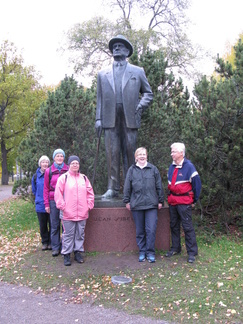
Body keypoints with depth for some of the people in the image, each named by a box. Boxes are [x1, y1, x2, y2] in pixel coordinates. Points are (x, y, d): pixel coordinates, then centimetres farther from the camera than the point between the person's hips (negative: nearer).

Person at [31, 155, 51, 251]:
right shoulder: (36, 176, 5)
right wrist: (39, 198, 10)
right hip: (40, 205, 3)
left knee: (52, 224, 4)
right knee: (43, 225, 12)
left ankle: (51, 242, 18)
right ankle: (44, 242, 25)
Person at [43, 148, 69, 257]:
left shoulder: (68, 170, 3)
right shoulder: (49, 171, 5)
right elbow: (46, 188, 6)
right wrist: (46, 204, 1)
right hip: (53, 201, 0)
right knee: (54, 225, 6)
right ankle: (55, 247, 17)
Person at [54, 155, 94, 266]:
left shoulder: (84, 178, 11)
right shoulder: (63, 178, -1)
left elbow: (90, 193, 14)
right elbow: (58, 194, -4)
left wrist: (89, 206, 5)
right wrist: (62, 206, -9)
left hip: (82, 213, 4)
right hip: (68, 213, -4)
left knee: (80, 234, 11)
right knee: (68, 235, 2)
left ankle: (78, 252, 25)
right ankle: (66, 254, 14)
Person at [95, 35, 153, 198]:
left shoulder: (138, 72, 17)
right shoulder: (103, 74, 21)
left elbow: (148, 93, 17)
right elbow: (100, 98, 16)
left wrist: (141, 105, -2)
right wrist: (98, 118, 6)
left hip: (130, 119, -1)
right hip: (110, 119, 1)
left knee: (130, 154, -1)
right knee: (112, 154, -3)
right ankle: (112, 188, 2)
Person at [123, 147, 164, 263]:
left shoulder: (153, 169, 5)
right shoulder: (131, 170, 6)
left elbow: (159, 186, 8)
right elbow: (127, 187, 9)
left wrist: (160, 201, 7)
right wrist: (127, 201, 6)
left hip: (151, 205, -1)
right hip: (136, 205, 1)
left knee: (151, 230, -2)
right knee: (140, 231, 10)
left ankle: (150, 252, 12)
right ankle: (142, 252, 24)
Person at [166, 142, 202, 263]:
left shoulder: (189, 166, -11)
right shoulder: (171, 167, 9)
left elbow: (197, 183, -7)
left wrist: (194, 200, -2)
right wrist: (170, 197, 14)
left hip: (184, 202, -7)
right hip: (172, 201, 7)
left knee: (187, 226, -2)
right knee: (174, 226, 14)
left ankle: (192, 252, 8)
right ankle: (175, 248, 28)